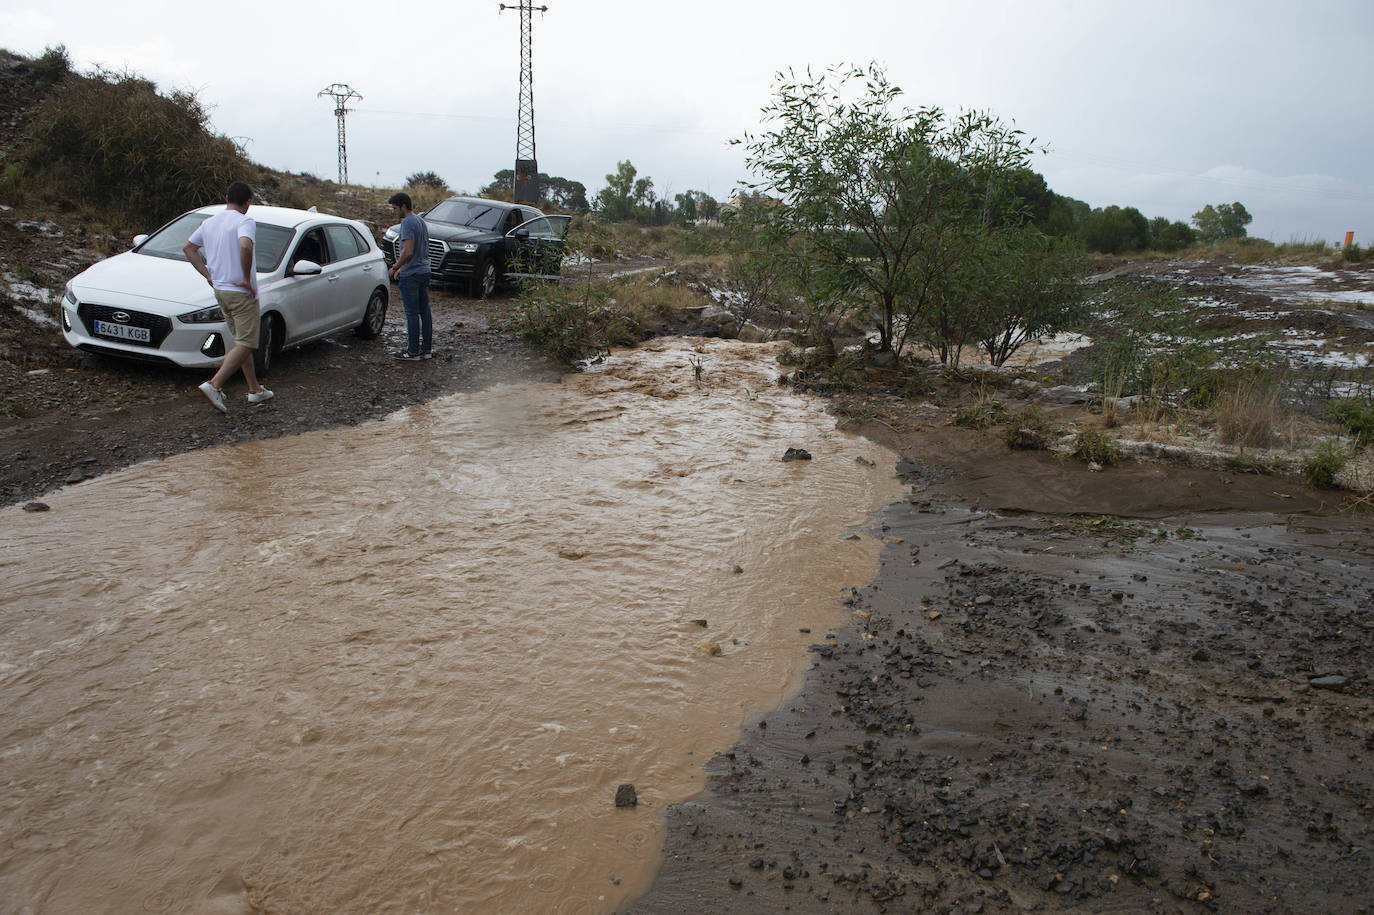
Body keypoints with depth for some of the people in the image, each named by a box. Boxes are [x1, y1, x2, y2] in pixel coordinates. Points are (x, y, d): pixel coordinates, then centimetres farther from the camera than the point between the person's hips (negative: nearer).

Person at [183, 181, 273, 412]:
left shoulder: (210, 222, 12)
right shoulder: (244, 222, -12)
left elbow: (188, 247, 18)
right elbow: (245, 247, -31)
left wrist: (207, 274, 14)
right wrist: (247, 279, -20)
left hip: (220, 290, 8)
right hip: (241, 293, -8)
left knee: (242, 341, 15)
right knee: (245, 344, -5)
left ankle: (255, 390, 20)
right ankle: (214, 385, -16)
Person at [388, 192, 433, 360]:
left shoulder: (408, 223, -14)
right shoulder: (421, 222, 16)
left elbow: (408, 252, -23)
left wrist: (395, 267, -9)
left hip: (411, 275, -9)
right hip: (424, 271, 9)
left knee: (412, 313, -5)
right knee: (424, 311, 11)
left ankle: (413, 351, -1)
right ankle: (426, 348, 15)